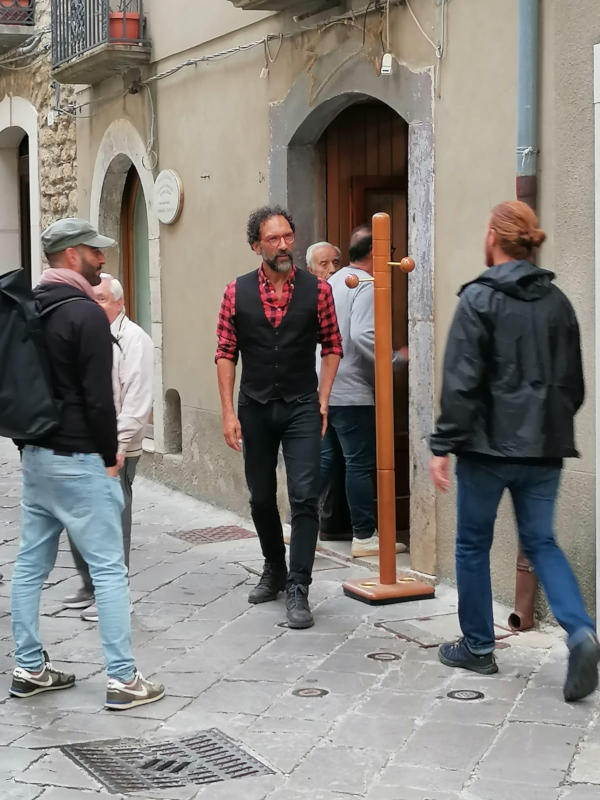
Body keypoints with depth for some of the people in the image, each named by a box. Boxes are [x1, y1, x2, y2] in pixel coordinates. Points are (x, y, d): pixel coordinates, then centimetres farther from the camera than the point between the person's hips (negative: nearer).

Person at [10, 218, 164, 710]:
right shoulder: (87, 314, -14)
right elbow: (98, 396, -17)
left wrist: (33, 439, 18)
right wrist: (110, 457, -7)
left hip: (35, 454, 9)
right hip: (77, 460, -9)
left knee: (31, 564, 12)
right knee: (109, 568, -3)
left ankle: (29, 668, 20)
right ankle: (123, 679, -1)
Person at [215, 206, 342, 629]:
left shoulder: (317, 289, -2)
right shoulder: (237, 292, 1)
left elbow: (332, 346, 6)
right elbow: (226, 354, 3)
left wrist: (323, 400, -1)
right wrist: (229, 413, -2)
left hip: (301, 407, -2)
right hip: (255, 407, 2)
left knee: (304, 496, -10)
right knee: (261, 497, 14)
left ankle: (298, 589, -5)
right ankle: (274, 569, 36)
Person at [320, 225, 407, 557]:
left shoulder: (335, 281, 14)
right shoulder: (366, 286, -13)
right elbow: (362, 336, -24)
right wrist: (396, 359, -14)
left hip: (323, 388, 9)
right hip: (351, 391, -9)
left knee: (323, 458, 14)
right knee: (360, 463, 0)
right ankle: (364, 536, 6)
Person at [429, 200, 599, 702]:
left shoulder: (479, 299, -10)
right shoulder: (557, 302, 7)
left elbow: (461, 382, -15)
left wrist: (443, 446, -11)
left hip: (489, 445, -5)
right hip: (545, 448, 5)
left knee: (473, 544, 12)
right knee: (541, 542, 13)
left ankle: (478, 646, 21)